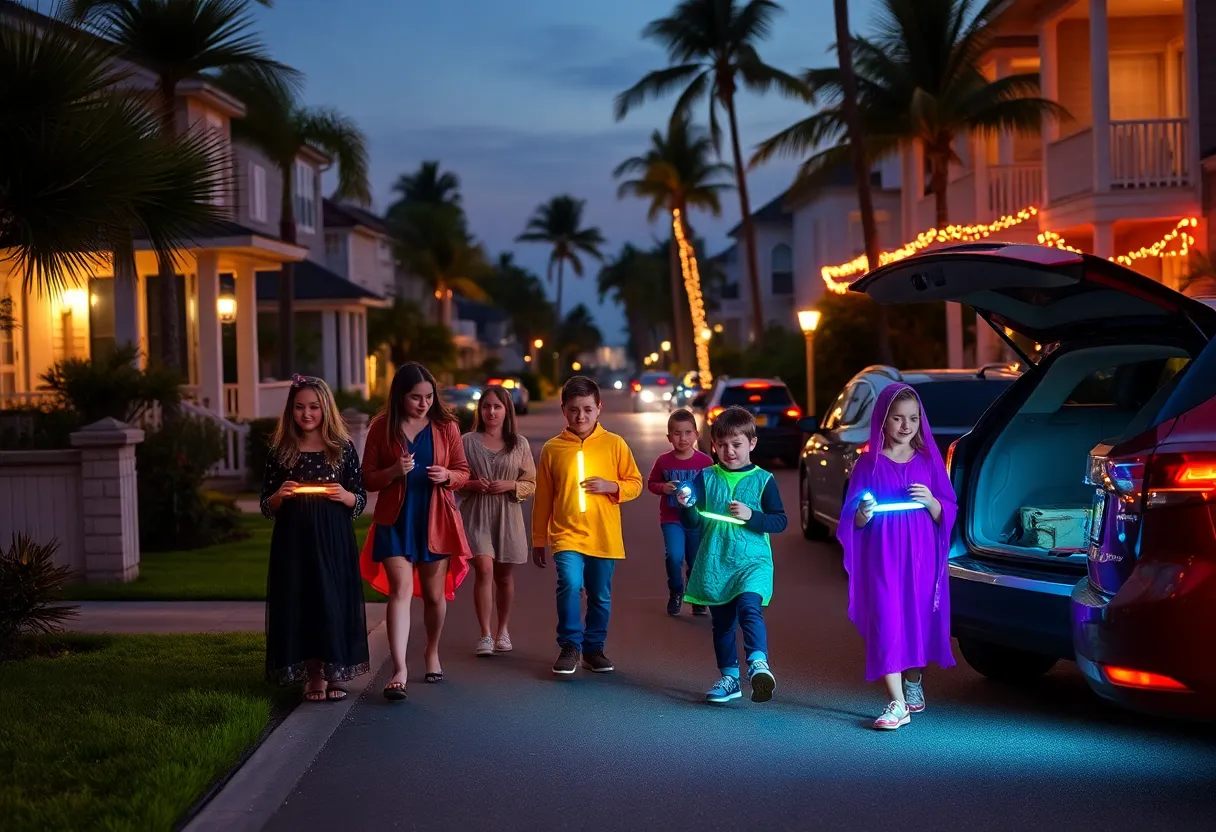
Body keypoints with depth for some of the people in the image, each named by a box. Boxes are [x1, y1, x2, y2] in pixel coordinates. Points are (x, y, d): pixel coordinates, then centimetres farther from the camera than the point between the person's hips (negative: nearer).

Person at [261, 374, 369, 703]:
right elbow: (266, 507, 8)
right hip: (293, 540, 1)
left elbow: (360, 500, 6)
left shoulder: (342, 447, 3)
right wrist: (279, 495, -13)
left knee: (334, 600, -3)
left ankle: (334, 674, 8)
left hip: (334, 540, -1)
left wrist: (345, 496, -15)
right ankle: (313, 676, 9)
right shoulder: (280, 451, 5)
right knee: (299, 601, 0)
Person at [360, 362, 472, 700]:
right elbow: (368, 479, 1)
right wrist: (394, 471, -18)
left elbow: (463, 472, 7)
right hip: (395, 521, -2)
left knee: (434, 594, 11)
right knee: (401, 591, -14)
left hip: (436, 520, 2)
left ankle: (432, 652, 36)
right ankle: (399, 670, -19)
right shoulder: (381, 428, -1)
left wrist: (447, 476, -15)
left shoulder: (445, 426, 2)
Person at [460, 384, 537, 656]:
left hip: (507, 516, 2)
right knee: (484, 569, -16)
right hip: (476, 514, -2)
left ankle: (503, 630, 27)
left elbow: (532, 484, 6)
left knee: (504, 575, 10)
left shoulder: (519, 444, 6)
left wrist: (511, 485, -12)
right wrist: (471, 484, -12)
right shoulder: (468, 441, 3)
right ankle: (485, 635, -11)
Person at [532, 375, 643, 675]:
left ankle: (594, 648, 26)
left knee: (600, 597, 9)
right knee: (570, 585, -21)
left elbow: (635, 484, 7)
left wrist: (611, 487, -13)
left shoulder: (614, 444, 1)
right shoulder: (552, 448, 2)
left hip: (604, 537, 1)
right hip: (566, 535, -1)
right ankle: (570, 647, -6)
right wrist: (538, 540, 10)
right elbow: (543, 499, 7)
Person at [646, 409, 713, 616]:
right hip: (671, 519, 0)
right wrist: (663, 487, -14)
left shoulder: (705, 461, -7)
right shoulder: (663, 461, -5)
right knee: (675, 557, -17)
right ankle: (675, 593, 8)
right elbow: (651, 483, 6)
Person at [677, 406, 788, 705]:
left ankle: (758, 662, -36)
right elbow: (693, 522, 3)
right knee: (722, 622, 10)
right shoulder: (706, 478, 6)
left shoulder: (763, 480, 0)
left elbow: (780, 522, -2)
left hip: (752, 560, -3)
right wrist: (687, 507, -19)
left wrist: (751, 515, -17)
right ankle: (729, 678, 21)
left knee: (749, 605, -27)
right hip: (715, 564, 3)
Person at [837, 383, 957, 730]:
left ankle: (913, 688, 31)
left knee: (918, 621, 8)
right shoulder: (869, 464, 2)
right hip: (882, 558, -2)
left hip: (921, 557, 2)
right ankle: (897, 704, -12)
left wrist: (931, 502, -13)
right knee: (886, 623, -10)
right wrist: (863, 515, -19)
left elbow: (948, 514, 7)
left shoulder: (928, 460, 6)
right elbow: (852, 521, 3)